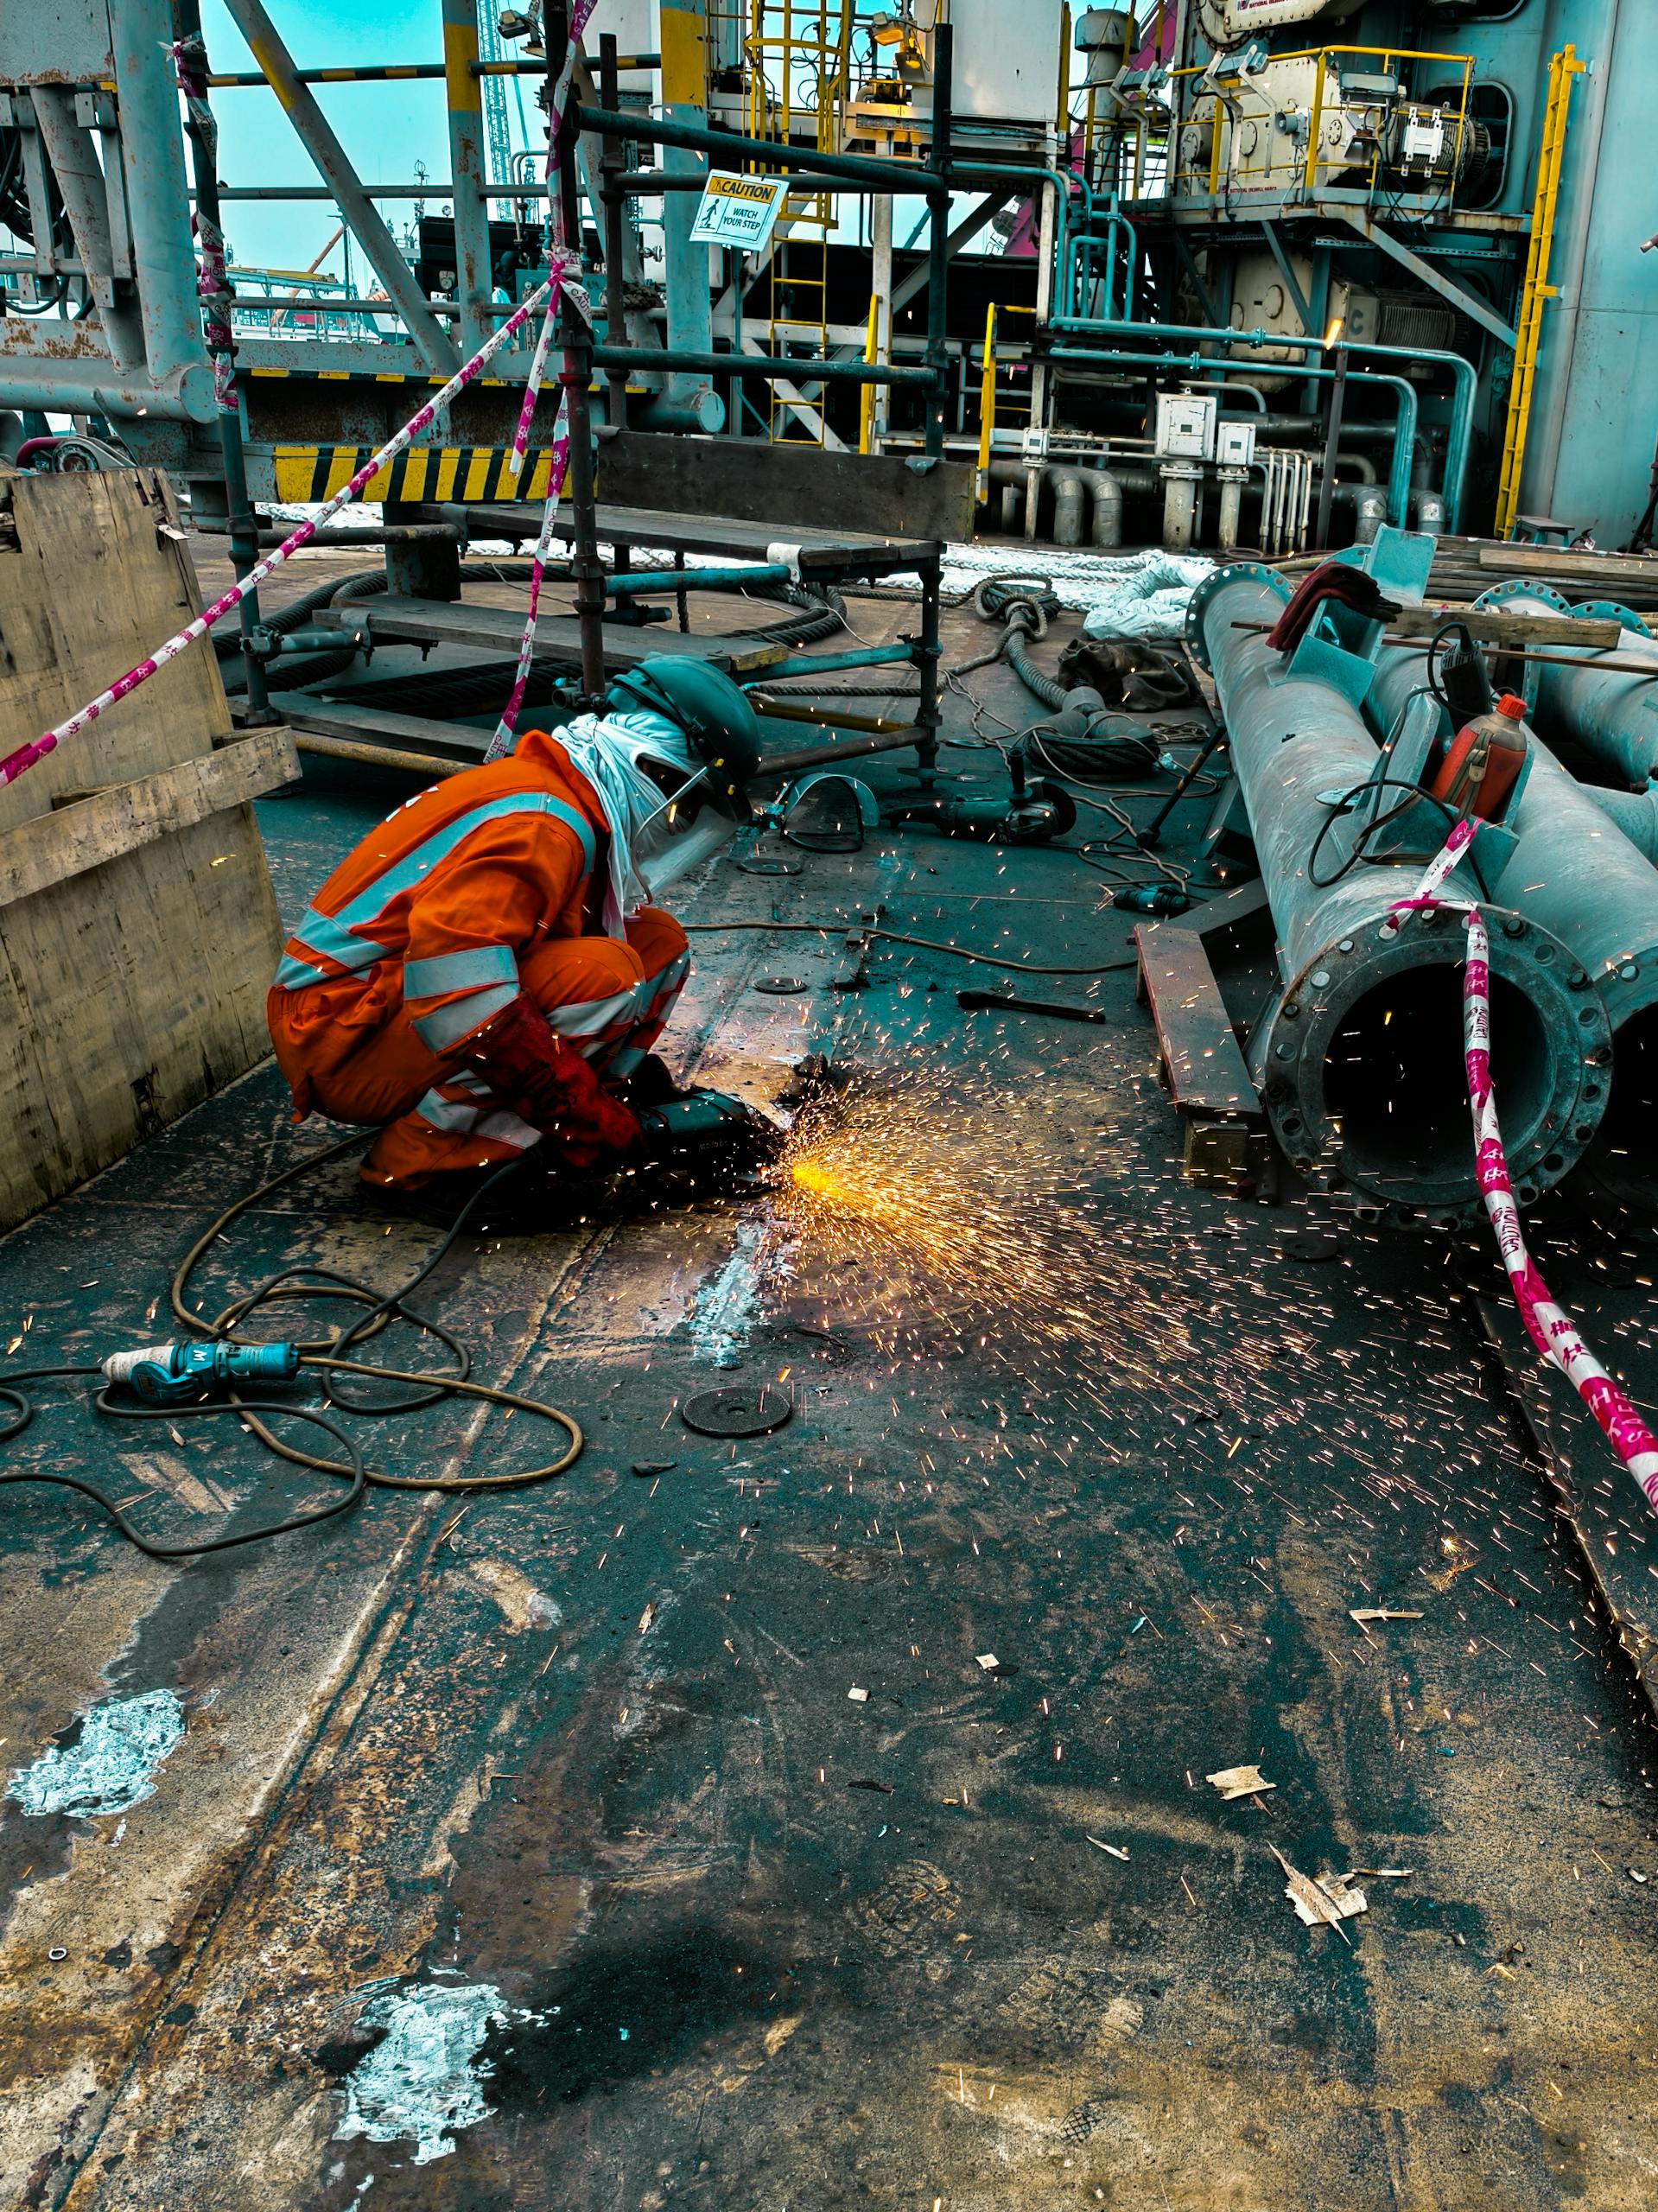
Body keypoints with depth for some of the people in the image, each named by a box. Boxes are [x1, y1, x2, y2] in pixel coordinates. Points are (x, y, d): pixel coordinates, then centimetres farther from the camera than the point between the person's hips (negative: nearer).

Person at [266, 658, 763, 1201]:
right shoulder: (543, 826, -22)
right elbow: (453, 988, -33)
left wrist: (645, 1083, 12)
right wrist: (584, 1116, -27)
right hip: (345, 1042, -10)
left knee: (657, 941, 4)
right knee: (604, 973, -27)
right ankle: (422, 1155, -17)